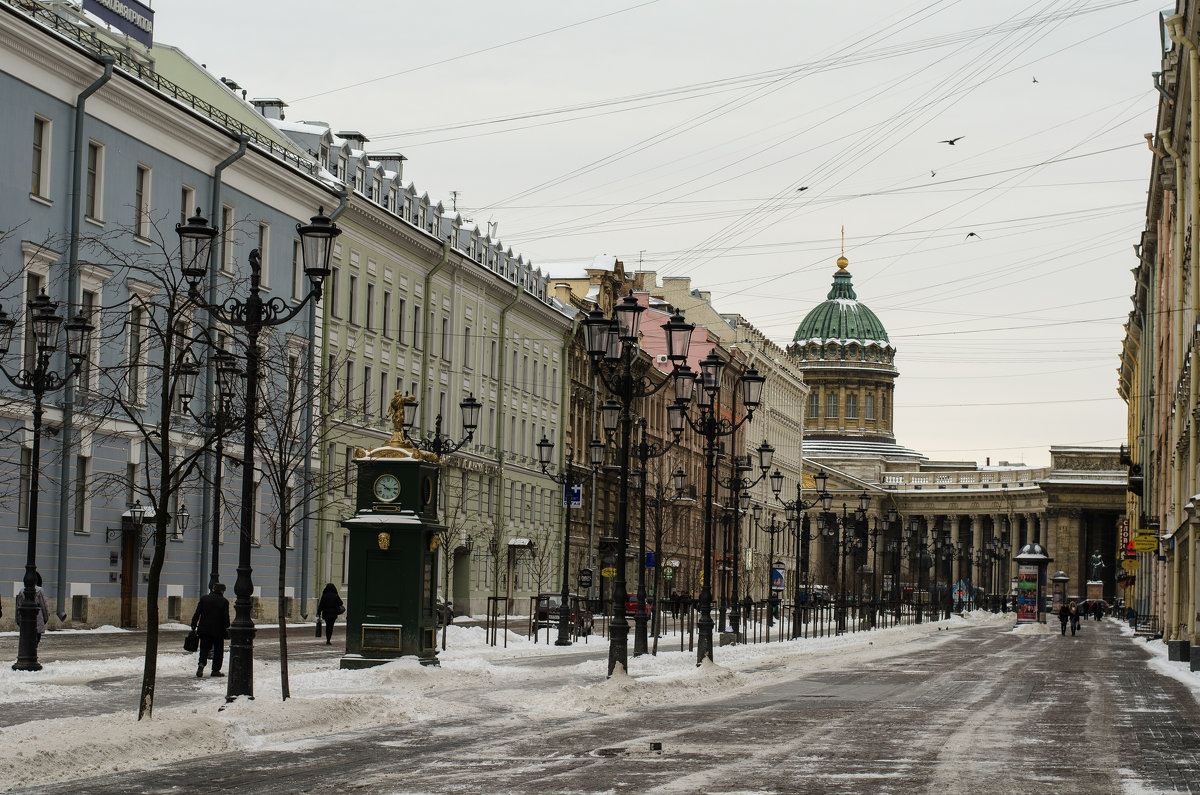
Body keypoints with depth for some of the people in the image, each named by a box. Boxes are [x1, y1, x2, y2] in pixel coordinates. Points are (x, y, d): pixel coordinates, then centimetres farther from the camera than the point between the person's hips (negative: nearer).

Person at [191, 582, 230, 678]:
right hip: (218, 631, -2)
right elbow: (226, 617, -8)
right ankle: (215, 670, 9)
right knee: (218, 650, 9)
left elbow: (197, 614, 1)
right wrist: (227, 628, 4)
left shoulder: (204, 598, 3)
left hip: (204, 629, 2)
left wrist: (193, 626, 5)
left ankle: (201, 664, -16)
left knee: (204, 648, 9)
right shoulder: (224, 601, -4)